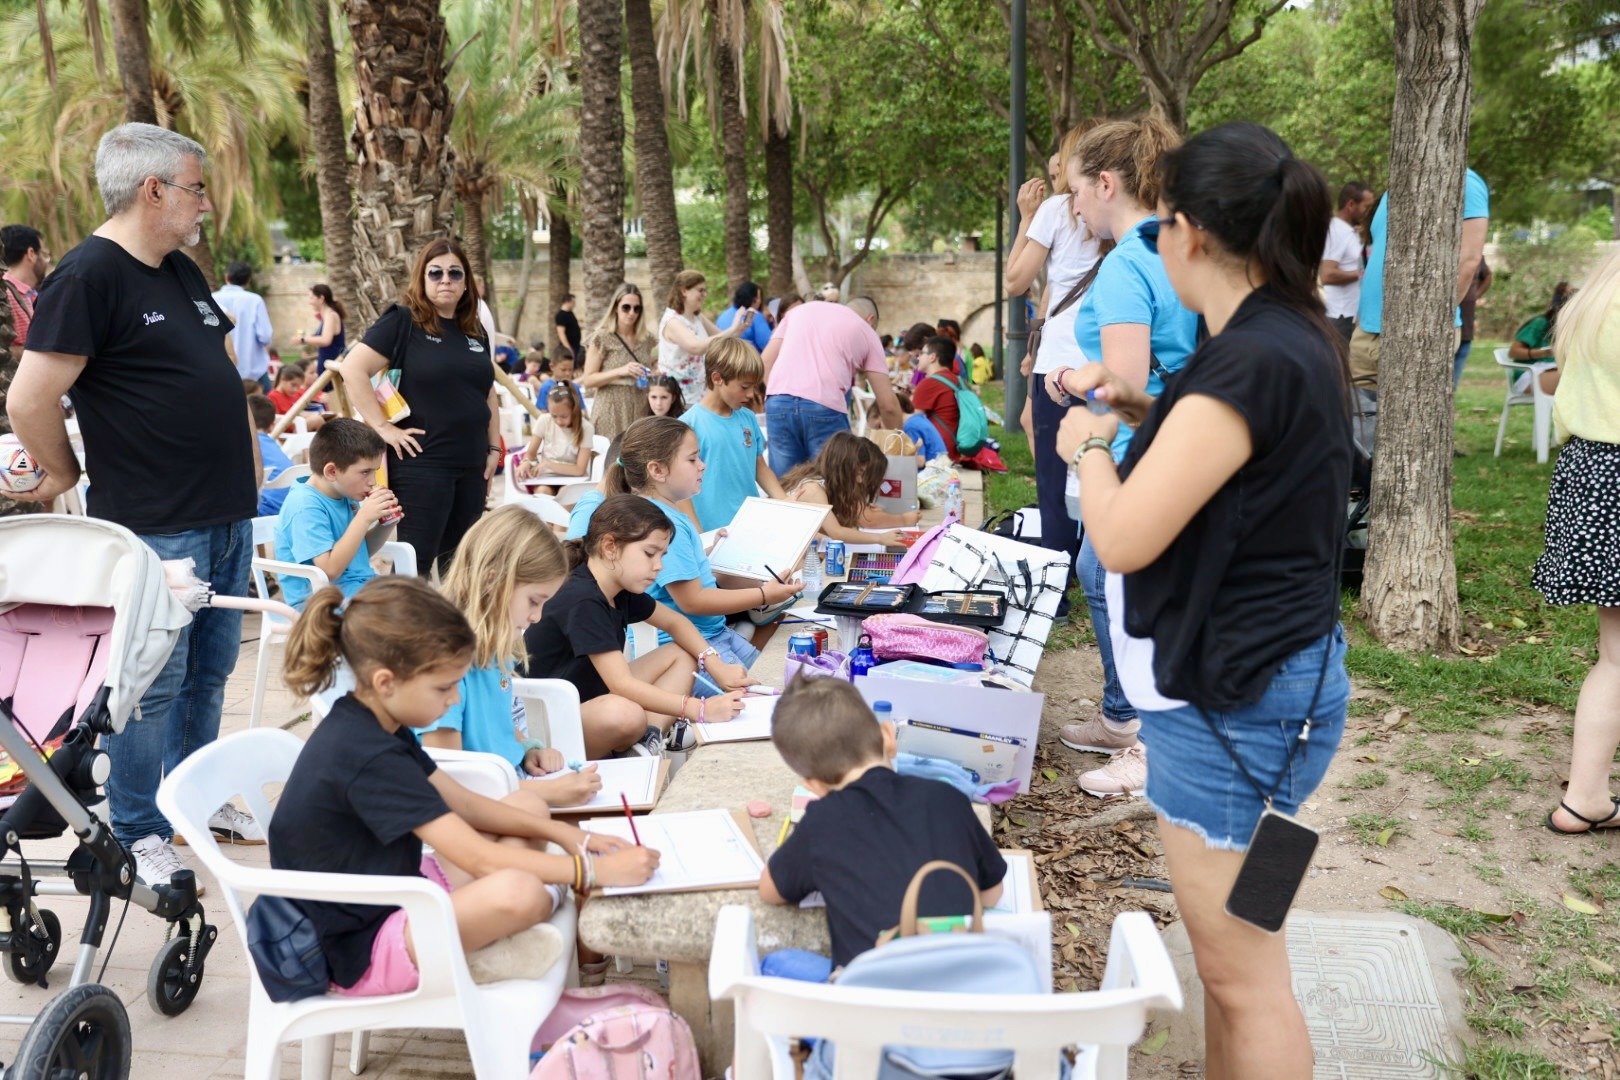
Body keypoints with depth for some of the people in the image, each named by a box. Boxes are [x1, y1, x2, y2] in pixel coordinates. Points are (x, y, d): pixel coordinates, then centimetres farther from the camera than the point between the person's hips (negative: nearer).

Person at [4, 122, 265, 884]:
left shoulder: (182, 271, 13)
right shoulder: (89, 275, -15)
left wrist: (244, 469, 18)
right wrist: (66, 475, -3)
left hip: (227, 515, 8)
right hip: (156, 527, -8)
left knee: (208, 673, 18)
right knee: (152, 684, 3)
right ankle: (140, 836, 17)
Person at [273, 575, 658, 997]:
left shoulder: (371, 725, 2)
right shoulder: (369, 759, -28)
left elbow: (461, 803, 10)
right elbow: (480, 859, -28)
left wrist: (562, 833, 1)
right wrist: (596, 871, -23)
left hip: (392, 893, 10)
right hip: (361, 950, -10)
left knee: (528, 805, 13)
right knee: (516, 891, -34)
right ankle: (548, 899, 0)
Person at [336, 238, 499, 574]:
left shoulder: (475, 332, 14)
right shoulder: (403, 322, -7)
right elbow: (352, 369, -14)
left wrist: (494, 448, 15)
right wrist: (383, 427, -16)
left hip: (472, 467, 7)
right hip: (422, 463, -6)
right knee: (415, 563, -3)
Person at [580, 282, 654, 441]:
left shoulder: (646, 339, 10)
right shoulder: (602, 338, -4)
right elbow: (588, 380, -7)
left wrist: (651, 376, 4)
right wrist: (620, 371, -19)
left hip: (640, 410, 4)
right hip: (612, 411, -4)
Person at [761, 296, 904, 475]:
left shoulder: (801, 310, 27)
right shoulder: (866, 331, 19)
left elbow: (765, 362, 17)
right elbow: (888, 404, 14)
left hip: (778, 401, 3)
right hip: (824, 407, -3)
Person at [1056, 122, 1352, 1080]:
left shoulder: (1251, 363, -24)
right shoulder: (1296, 336, 6)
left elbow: (1123, 537, -24)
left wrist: (1090, 444, -6)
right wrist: (1145, 410, 11)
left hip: (1236, 702, -10)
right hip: (1262, 673, 10)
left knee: (1244, 971, 5)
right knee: (1232, 951, 24)